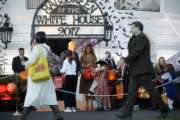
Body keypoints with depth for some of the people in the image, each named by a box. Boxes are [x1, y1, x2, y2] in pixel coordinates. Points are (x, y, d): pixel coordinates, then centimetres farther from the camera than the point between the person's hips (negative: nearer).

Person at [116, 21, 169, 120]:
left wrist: (125, 60, -13)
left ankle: (164, 109, 11)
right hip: (135, 70, 9)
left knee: (151, 90, -2)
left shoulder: (142, 38, -13)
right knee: (132, 92, 3)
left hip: (143, 70, -9)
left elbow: (136, 52, -20)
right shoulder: (135, 39, 16)